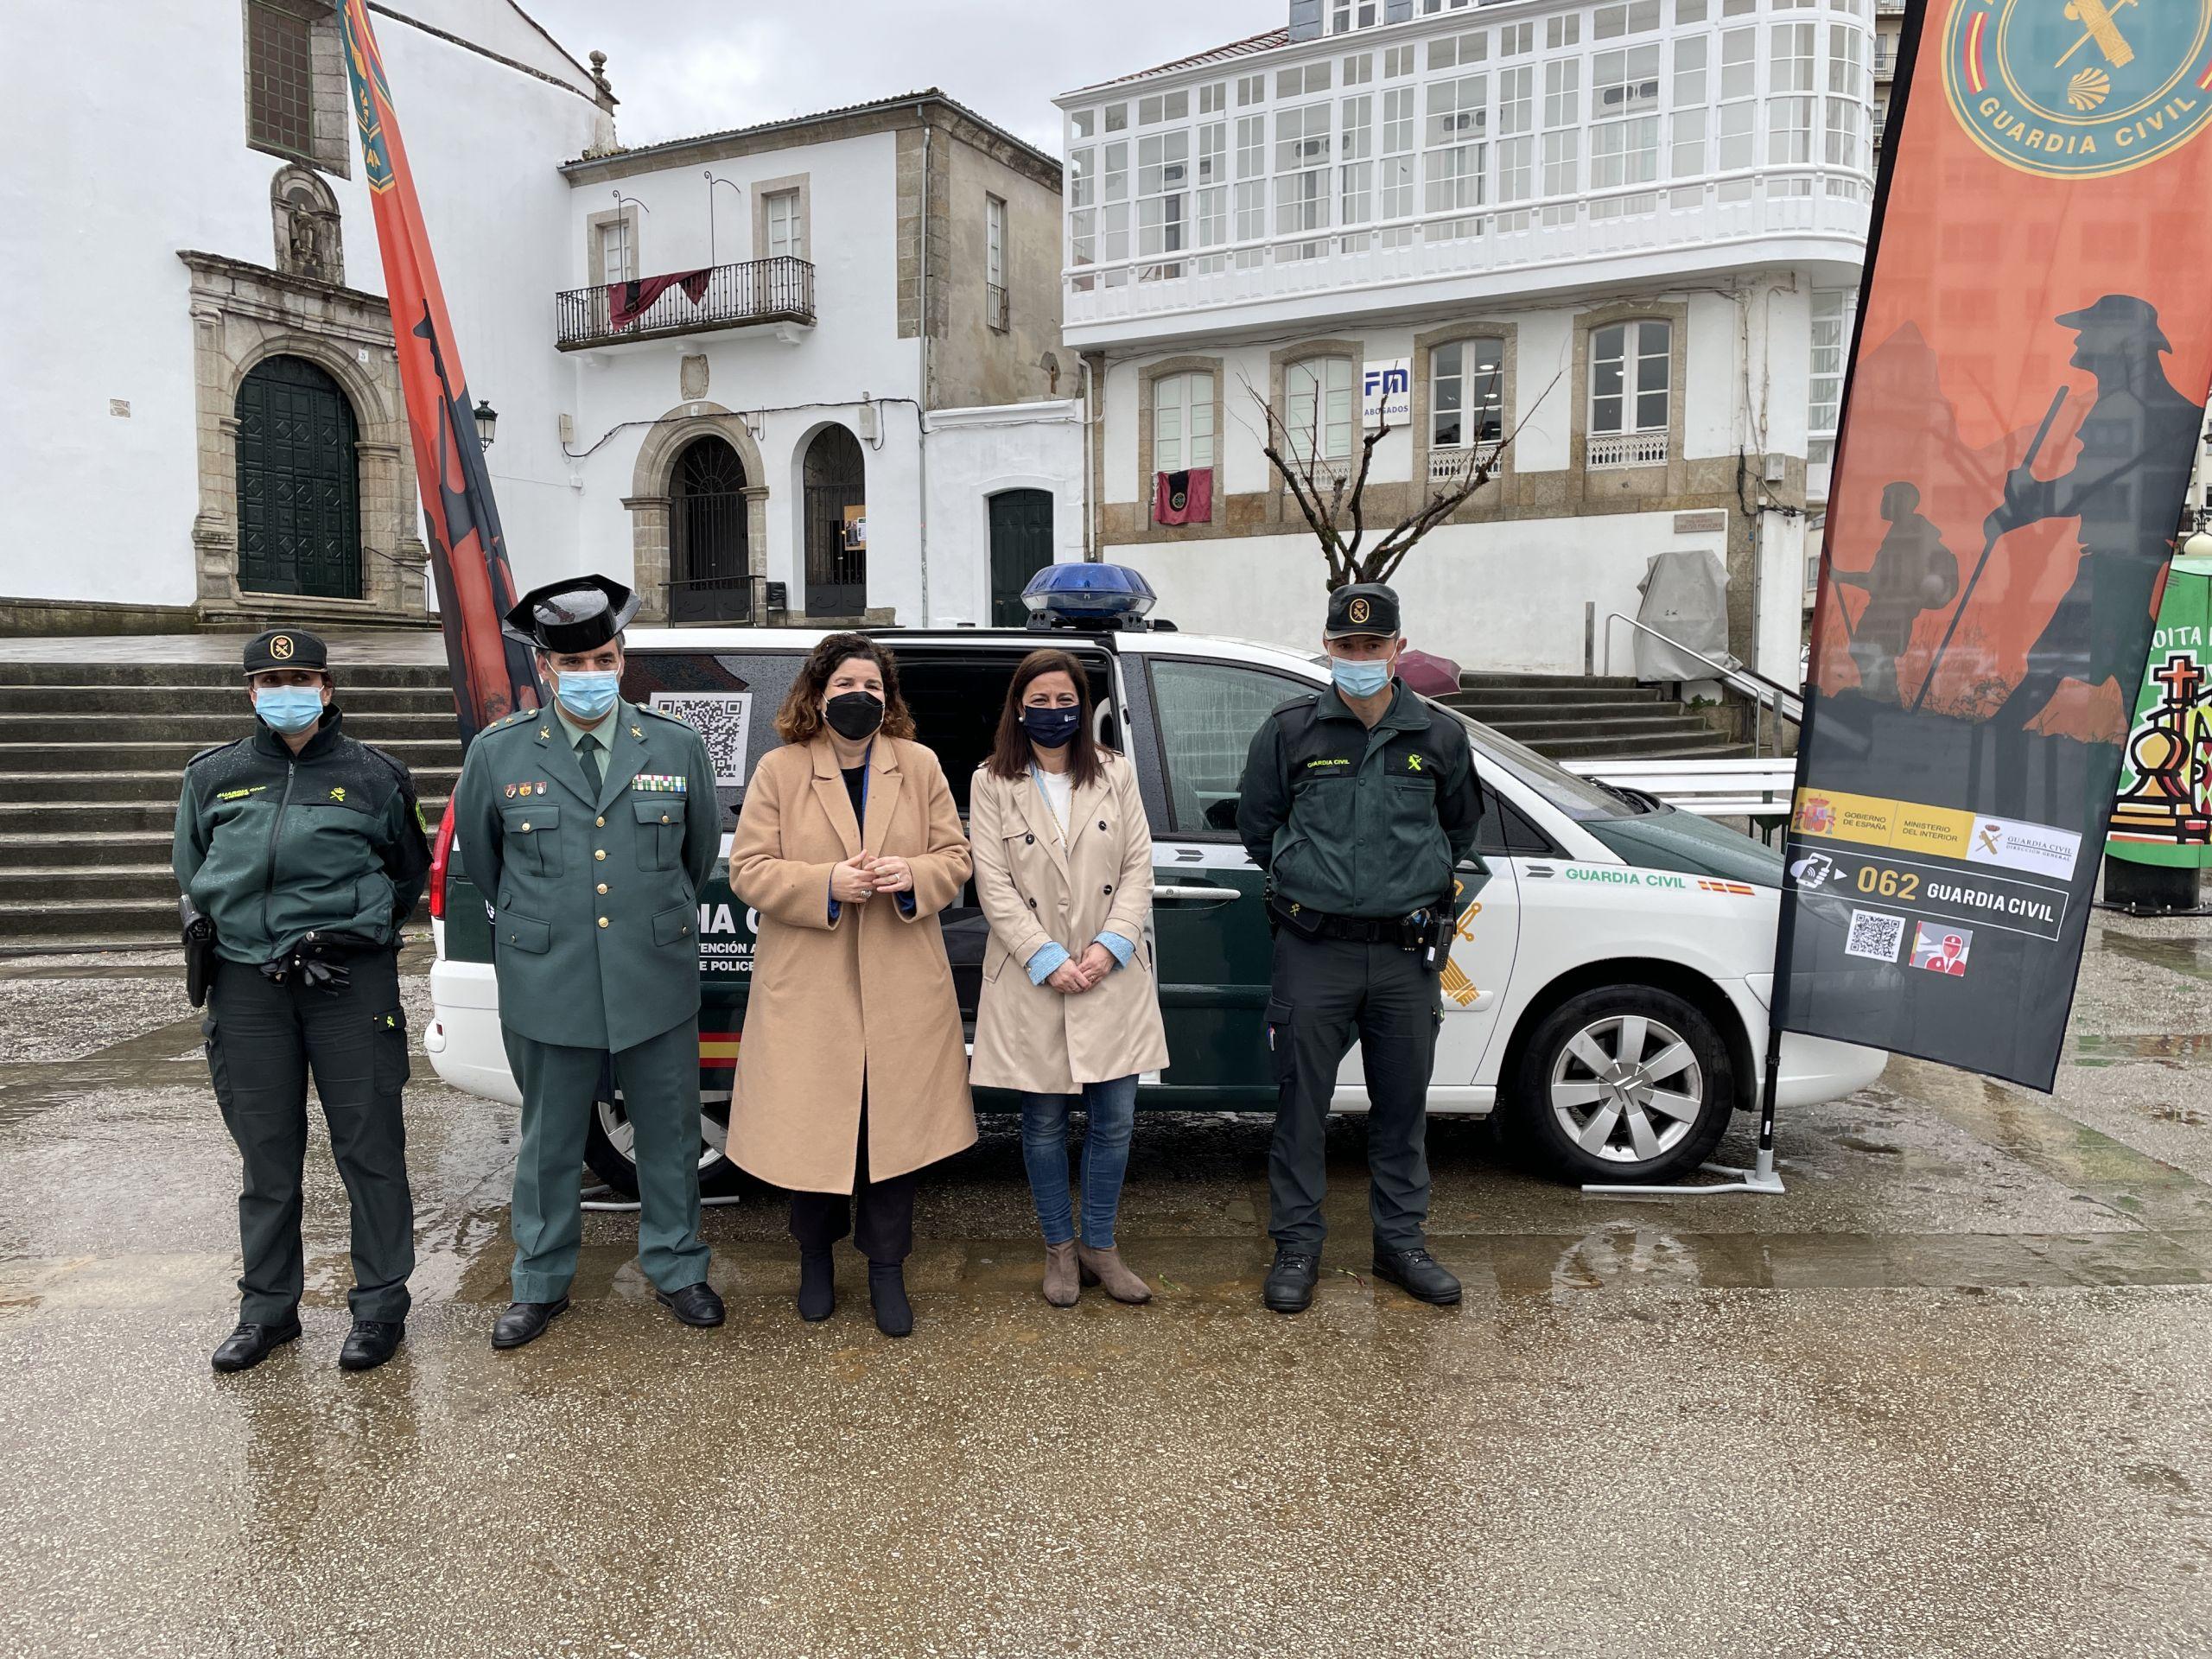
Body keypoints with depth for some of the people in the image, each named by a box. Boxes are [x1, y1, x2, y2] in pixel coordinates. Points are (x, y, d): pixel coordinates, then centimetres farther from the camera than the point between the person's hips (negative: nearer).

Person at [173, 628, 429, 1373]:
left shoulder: (373, 775, 3)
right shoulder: (213, 775, 10)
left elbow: (410, 871, 11)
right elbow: (192, 874, 19)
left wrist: (357, 929, -1)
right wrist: (242, 928, 6)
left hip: (352, 982, -2)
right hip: (248, 983, 3)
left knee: (368, 1149, 1)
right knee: (267, 1155, 10)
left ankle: (380, 1305, 13)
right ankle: (268, 1307, 23)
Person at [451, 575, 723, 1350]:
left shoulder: (677, 746, 0)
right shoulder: (497, 753, -2)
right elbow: (480, 855, 15)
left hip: (659, 984, 1)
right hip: (548, 989, 0)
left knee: (669, 1137, 12)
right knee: (549, 1142, 13)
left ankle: (676, 1270, 31)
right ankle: (541, 1283, 32)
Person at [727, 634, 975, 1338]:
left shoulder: (920, 766, 5)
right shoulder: (779, 770, -1)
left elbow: (955, 857, 6)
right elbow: (748, 870, -4)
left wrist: (913, 876, -15)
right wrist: (827, 884, -18)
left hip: (901, 985, 1)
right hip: (807, 987, -1)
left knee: (894, 1124, 7)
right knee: (813, 1127, 9)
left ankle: (887, 1267, 24)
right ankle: (816, 1257, 32)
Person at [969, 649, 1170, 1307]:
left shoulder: (1115, 774, 6)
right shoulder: (992, 783, -1)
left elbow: (1138, 867, 3)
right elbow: (993, 886, -6)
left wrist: (1112, 945, -11)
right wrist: (1048, 959, -14)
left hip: (1112, 976, 2)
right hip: (1031, 981, -2)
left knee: (1115, 1118, 5)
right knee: (1045, 1121, 8)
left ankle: (1099, 1245, 22)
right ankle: (1059, 1249, 24)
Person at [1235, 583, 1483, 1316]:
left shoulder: (1439, 737, 5)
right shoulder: (1289, 730, 0)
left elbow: (1459, 828, 21)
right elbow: (1256, 827, 11)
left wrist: (1419, 884, 14)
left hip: (1406, 953, 2)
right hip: (1315, 951, -2)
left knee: (1403, 1104, 11)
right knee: (1302, 1103, 4)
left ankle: (1401, 1240, 26)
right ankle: (1297, 1245, 17)